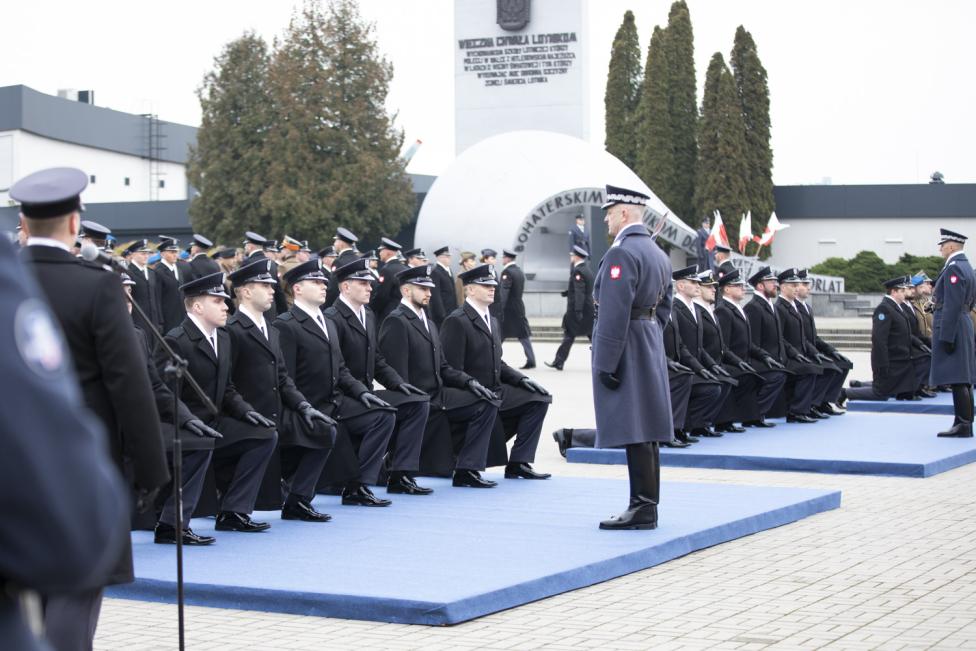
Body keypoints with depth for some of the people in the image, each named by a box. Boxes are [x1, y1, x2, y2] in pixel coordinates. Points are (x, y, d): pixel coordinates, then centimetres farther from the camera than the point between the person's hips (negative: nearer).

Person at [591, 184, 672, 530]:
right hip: (651, 350, 10)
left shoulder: (621, 253, -16)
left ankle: (642, 509, -6)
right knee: (645, 431, 12)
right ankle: (646, 505, 17)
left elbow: (614, 314, -21)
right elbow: (664, 309, 19)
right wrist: (649, 342, 20)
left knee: (635, 434, -7)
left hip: (626, 351, -10)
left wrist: (606, 364, -19)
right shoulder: (658, 254, 15)